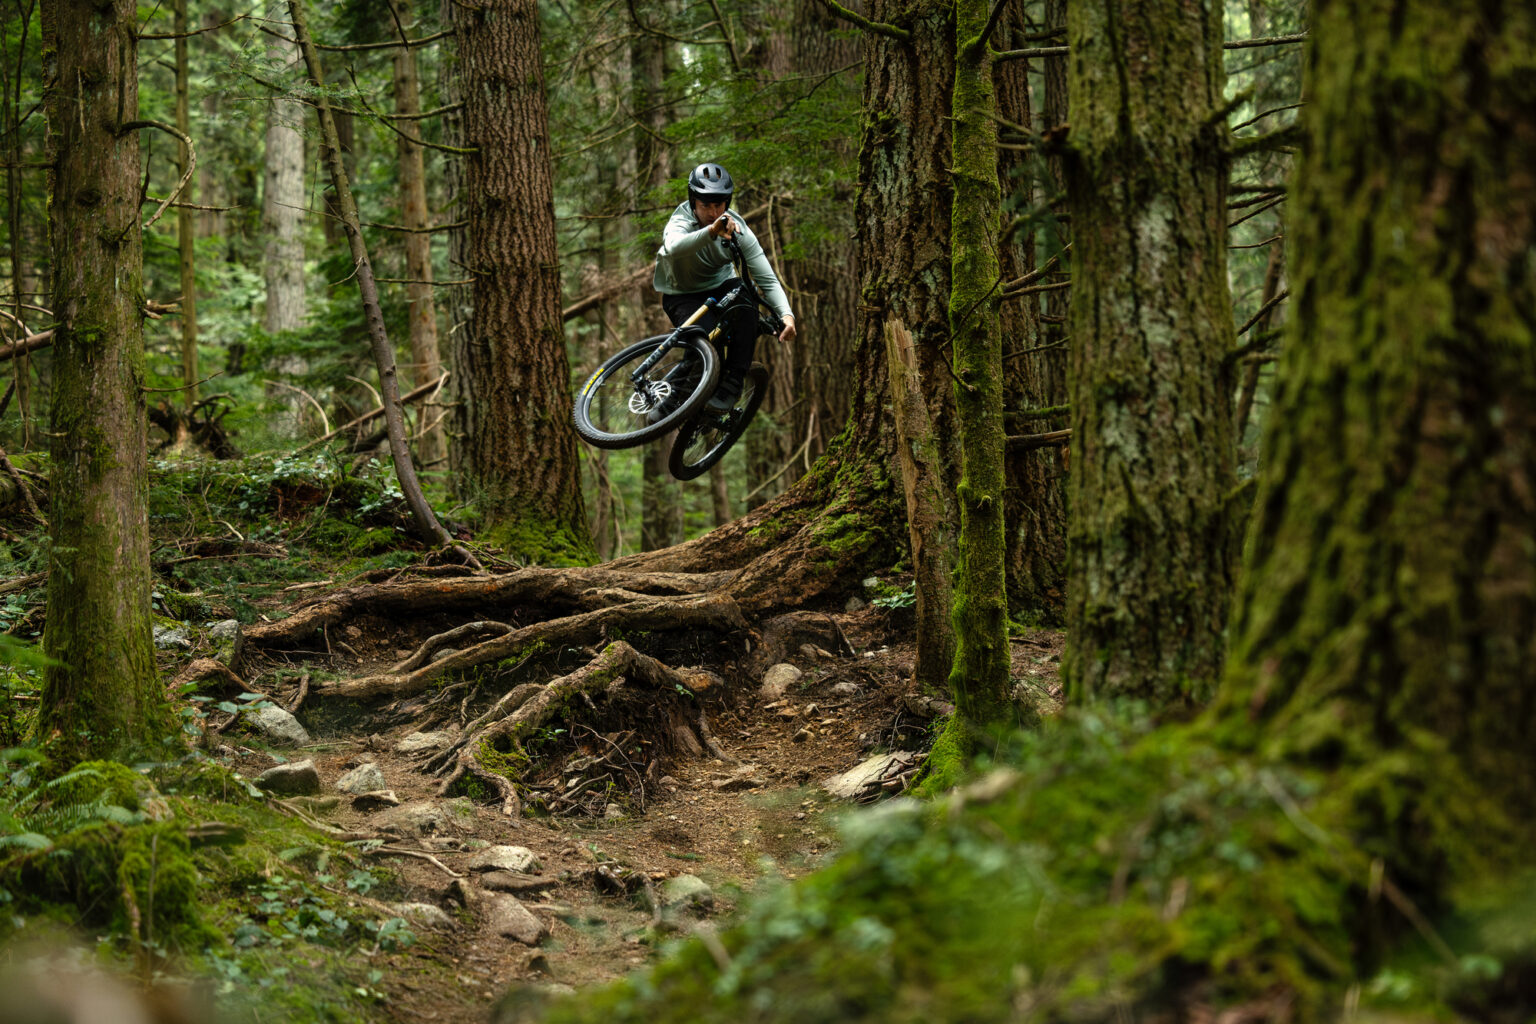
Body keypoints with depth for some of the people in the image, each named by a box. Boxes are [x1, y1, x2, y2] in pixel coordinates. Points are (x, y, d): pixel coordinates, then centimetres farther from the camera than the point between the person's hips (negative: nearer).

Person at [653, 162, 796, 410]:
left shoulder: (738, 229, -17)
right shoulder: (682, 221, -25)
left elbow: (768, 279, -21)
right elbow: (673, 247, -52)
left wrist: (786, 314, -39)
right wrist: (712, 231, -70)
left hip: (719, 287, 3)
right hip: (682, 295, -3)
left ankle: (731, 383, -28)